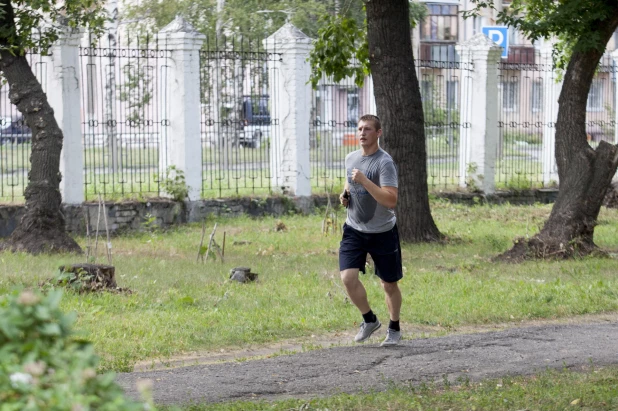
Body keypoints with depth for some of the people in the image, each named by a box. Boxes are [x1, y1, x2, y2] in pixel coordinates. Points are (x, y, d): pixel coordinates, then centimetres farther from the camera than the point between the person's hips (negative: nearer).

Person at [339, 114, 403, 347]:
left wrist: (364, 181, -32)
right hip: (354, 230, 5)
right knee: (348, 277, -12)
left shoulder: (385, 163, -18)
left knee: (389, 284, 7)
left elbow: (391, 200, -29)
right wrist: (345, 194, 3)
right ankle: (369, 320, 11)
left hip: (383, 232, -5)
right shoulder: (351, 159, 4)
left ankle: (394, 329, 29)